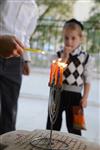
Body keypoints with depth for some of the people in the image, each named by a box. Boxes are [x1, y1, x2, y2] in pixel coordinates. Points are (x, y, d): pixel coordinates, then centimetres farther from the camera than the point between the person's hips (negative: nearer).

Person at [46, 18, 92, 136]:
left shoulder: (85, 57, -1)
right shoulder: (59, 54, 0)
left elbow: (87, 79, 1)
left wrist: (85, 97, -6)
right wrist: (64, 57, -18)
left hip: (75, 95, -1)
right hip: (58, 93, 1)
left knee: (74, 127, 8)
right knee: (53, 125, 12)